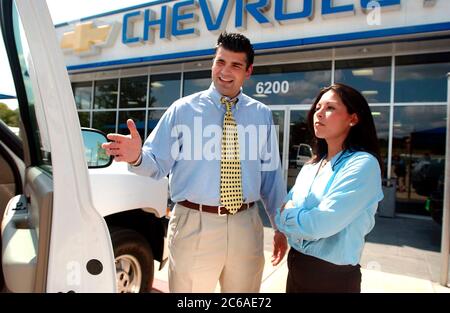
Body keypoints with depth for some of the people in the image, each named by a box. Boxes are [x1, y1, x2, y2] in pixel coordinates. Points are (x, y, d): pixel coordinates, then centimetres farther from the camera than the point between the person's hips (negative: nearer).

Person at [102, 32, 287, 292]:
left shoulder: (262, 115, 7)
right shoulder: (183, 109, -1)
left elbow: (272, 173, 8)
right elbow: (158, 165, -4)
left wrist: (280, 225, 9)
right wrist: (137, 157, -27)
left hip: (246, 225, 3)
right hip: (194, 225, -2)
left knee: (245, 288, 20)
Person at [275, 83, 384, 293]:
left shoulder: (363, 164, -17)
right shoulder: (310, 166, 5)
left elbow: (322, 224, -25)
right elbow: (281, 217, 3)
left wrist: (288, 213, -8)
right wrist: (303, 219, -16)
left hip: (333, 276, -6)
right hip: (295, 268, 7)